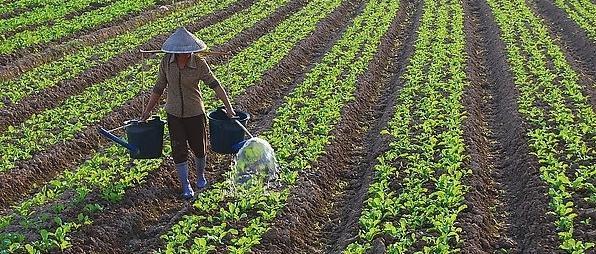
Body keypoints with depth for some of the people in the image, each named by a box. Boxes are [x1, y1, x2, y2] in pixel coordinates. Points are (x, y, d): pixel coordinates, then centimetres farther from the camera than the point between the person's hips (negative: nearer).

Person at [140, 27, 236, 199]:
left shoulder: (199, 64, -17)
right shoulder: (167, 62, -9)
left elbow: (215, 85, -12)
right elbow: (159, 88, 1)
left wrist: (228, 107, -16)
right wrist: (148, 110, 3)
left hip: (195, 113, -1)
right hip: (174, 114, 1)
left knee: (199, 147, 13)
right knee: (179, 150, 2)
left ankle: (201, 175, 42)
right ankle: (185, 186, 18)